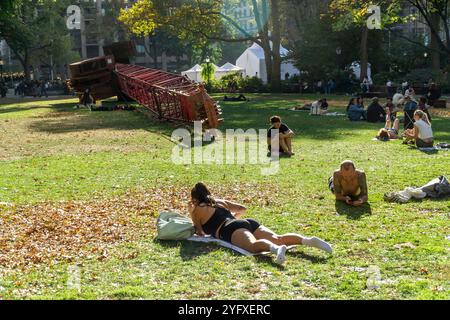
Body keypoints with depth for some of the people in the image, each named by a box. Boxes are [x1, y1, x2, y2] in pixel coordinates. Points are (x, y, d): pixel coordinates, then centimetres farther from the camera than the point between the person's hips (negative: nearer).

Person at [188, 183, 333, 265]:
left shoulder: (198, 209, 18)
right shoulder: (221, 202, 37)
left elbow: (200, 233, 22)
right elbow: (243, 209, 43)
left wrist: (191, 213, 35)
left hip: (232, 229, -7)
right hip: (248, 223, 7)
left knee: (253, 245, -38)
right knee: (277, 238, -13)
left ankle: (277, 249, -71)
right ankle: (308, 240, -37)